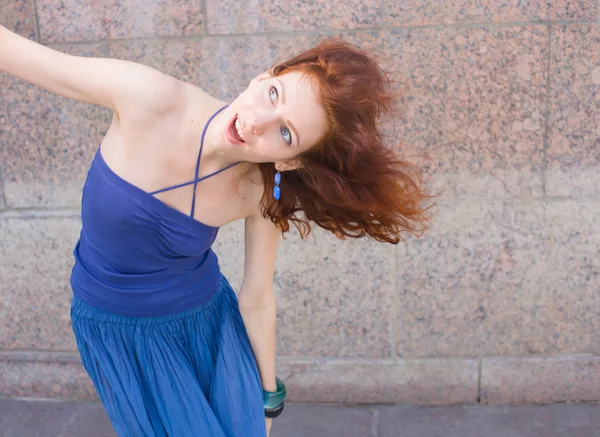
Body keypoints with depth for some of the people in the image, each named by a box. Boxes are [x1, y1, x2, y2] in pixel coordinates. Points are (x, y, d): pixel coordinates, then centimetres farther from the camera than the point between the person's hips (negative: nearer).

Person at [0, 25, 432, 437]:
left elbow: (257, 300, -6)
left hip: (207, 319, 1)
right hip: (117, 331, -1)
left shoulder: (264, 193, -20)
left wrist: (268, 397, 4)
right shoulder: (148, 98, -29)